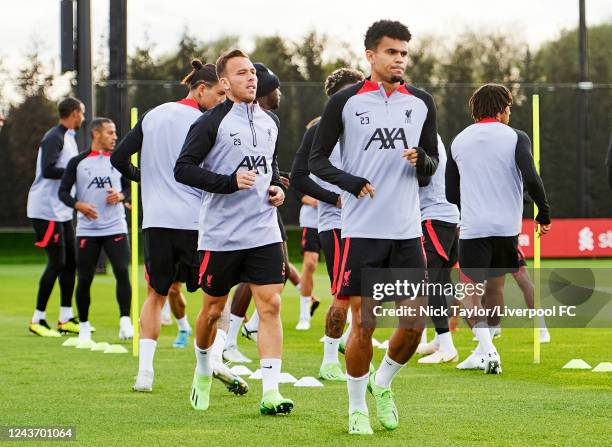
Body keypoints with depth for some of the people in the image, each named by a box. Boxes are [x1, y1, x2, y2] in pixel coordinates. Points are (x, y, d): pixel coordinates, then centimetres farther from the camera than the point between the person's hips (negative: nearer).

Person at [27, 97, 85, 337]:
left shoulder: (68, 137, 17)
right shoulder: (54, 137, -14)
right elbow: (48, 170, -24)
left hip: (62, 211, 10)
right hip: (47, 211, -10)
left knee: (70, 261, 10)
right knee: (57, 263, -9)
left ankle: (66, 318, 16)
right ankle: (38, 319, -2)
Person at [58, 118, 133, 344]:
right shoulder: (78, 162, 1)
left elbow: (130, 187, 16)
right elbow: (63, 192, 1)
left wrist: (120, 196, -6)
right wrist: (79, 205, -17)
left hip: (116, 227, 1)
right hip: (87, 230, -1)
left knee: (122, 272, -13)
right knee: (84, 279, 1)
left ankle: (125, 321, -6)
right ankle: (84, 326, 15)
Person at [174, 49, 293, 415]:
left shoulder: (270, 121, 12)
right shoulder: (212, 123, -8)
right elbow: (183, 168, -13)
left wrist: (277, 187, 8)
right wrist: (229, 182, -21)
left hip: (264, 231, 4)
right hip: (221, 235, -4)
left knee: (271, 305, -9)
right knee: (214, 308, 9)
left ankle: (271, 391, -12)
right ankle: (203, 370, 37)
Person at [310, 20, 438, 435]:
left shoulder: (422, 102, 9)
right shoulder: (345, 102, -1)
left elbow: (433, 165, 15)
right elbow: (318, 160, 3)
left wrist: (421, 160, -9)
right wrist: (353, 183, -13)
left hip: (407, 230, 3)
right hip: (361, 230, -3)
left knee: (414, 322, 0)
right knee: (364, 323, -3)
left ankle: (383, 385, 26)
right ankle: (357, 408, 14)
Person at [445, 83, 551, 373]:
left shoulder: (459, 141, 8)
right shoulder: (515, 137, -2)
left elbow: (451, 194, 13)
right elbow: (532, 180, -14)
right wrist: (544, 215, -2)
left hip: (472, 228, 0)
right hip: (506, 226, 0)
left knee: (471, 291, -1)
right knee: (494, 285, 16)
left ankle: (487, 348, -21)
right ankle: (484, 352, 23)